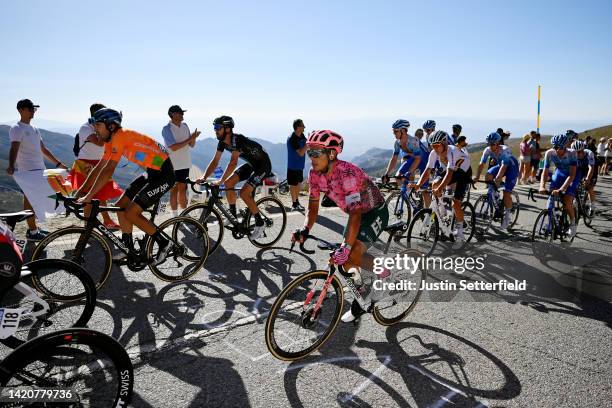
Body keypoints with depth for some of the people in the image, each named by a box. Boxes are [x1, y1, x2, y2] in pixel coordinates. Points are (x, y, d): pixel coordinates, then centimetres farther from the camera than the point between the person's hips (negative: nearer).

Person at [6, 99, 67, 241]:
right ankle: (32, 232, -1)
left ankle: (33, 228, 22)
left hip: (39, 169, 8)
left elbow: (44, 150, 23)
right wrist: (11, 166, -37)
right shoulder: (17, 129, -7)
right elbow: (14, 149, -21)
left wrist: (58, 164, 21)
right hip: (27, 171, -8)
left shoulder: (34, 129, 18)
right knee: (30, 200, -5)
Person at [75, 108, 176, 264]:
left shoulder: (121, 136, -19)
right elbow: (98, 168, 14)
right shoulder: (111, 140, 9)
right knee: (121, 206, 9)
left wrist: (88, 196, -23)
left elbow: (108, 170, -25)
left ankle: (164, 243, 3)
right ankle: (129, 250, 21)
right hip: (152, 172, 10)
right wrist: (81, 191, 10)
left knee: (130, 213, -11)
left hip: (164, 174, -10)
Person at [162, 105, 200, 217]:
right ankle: (174, 217, 12)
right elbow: (173, 147, -20)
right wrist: (189, 139, -19)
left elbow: (191, 145, 9)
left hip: (185, 164, 5)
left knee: (183, 190, 12)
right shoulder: (167, 129, -11)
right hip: (173, 165, -5)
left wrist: (194, 137, -12)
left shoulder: (185, 126, 8)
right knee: (174, 190, 3)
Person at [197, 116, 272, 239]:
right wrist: (204, 177, -14)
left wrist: (221, 180, -40)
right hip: (251, 164, 9)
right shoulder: (222, 142, -3)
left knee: (244, 192, -20)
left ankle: (260, 224, -6)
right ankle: (233, 216, 10)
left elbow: (233, 162, -37)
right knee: (228, 183, -4)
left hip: (263, 165, -8)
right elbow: (215, 161, -2)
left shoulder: (238, 139, -29)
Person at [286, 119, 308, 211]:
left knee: (298, 183, 17)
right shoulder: (292, 139, -24)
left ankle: (297, 201, 31)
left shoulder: (302, 136, 2)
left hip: (300, 165, 8)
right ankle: (294, 204, 13)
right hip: (293, 166, -8)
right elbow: (301, 153, -28)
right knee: (293, 185, 3)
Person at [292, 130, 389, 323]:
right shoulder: (315, 174, -12)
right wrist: (305, 230, -25)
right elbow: (313, 206, -6)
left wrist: (346, 247, -47)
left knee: (352, 255, -24)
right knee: (345, 259, 5)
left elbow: (355, 213, -40)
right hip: (356, 213, 7)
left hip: (375, 213, -7)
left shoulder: (347, 173, -34)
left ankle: (383, 272, 6)